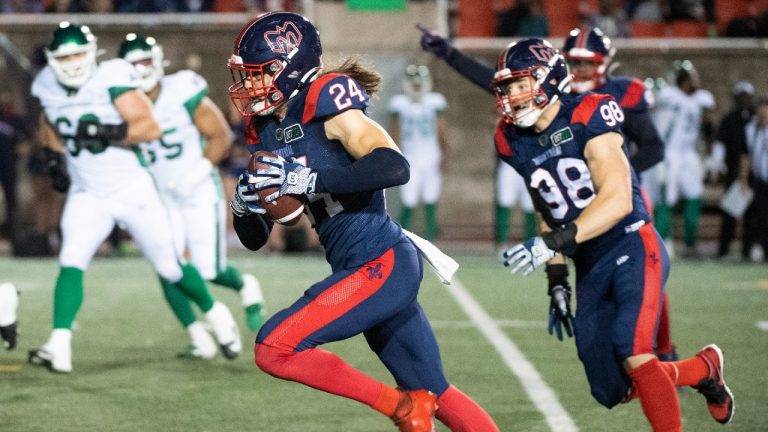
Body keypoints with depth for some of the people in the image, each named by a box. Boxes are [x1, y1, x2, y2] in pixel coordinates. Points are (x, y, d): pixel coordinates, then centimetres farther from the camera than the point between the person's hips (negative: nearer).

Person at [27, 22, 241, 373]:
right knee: (71, 264, -19)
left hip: (133, 192, -3)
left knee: (170, 269, 11)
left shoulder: (110, 78, -20)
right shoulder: (47, 87, -4)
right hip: (87, 196, 3)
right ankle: (59, 348, -23)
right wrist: (55, 157, 6)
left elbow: (151, 127, -26)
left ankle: (215, 314, 36)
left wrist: (109, 132, -37)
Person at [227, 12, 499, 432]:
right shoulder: (267, 131, 12)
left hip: (383, 265, -9)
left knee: (274, 347, -16)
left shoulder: (325, 102, -11)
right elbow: (255, 239, 16)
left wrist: (308, 180, -26)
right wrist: (243, 205, -6)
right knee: (434, 396, 15)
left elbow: (394, 167, -26)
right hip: (361, 271, 9)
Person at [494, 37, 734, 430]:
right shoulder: (517, 142, 6)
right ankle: (703, 369, 30)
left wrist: (553, 243, -33)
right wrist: (557, 278, 12)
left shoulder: (588, 117, -14)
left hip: (633, 249, -7)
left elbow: (618, 200, -24)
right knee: (612, 391, 6)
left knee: (633, 355, -28)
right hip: (590, 268, 7)